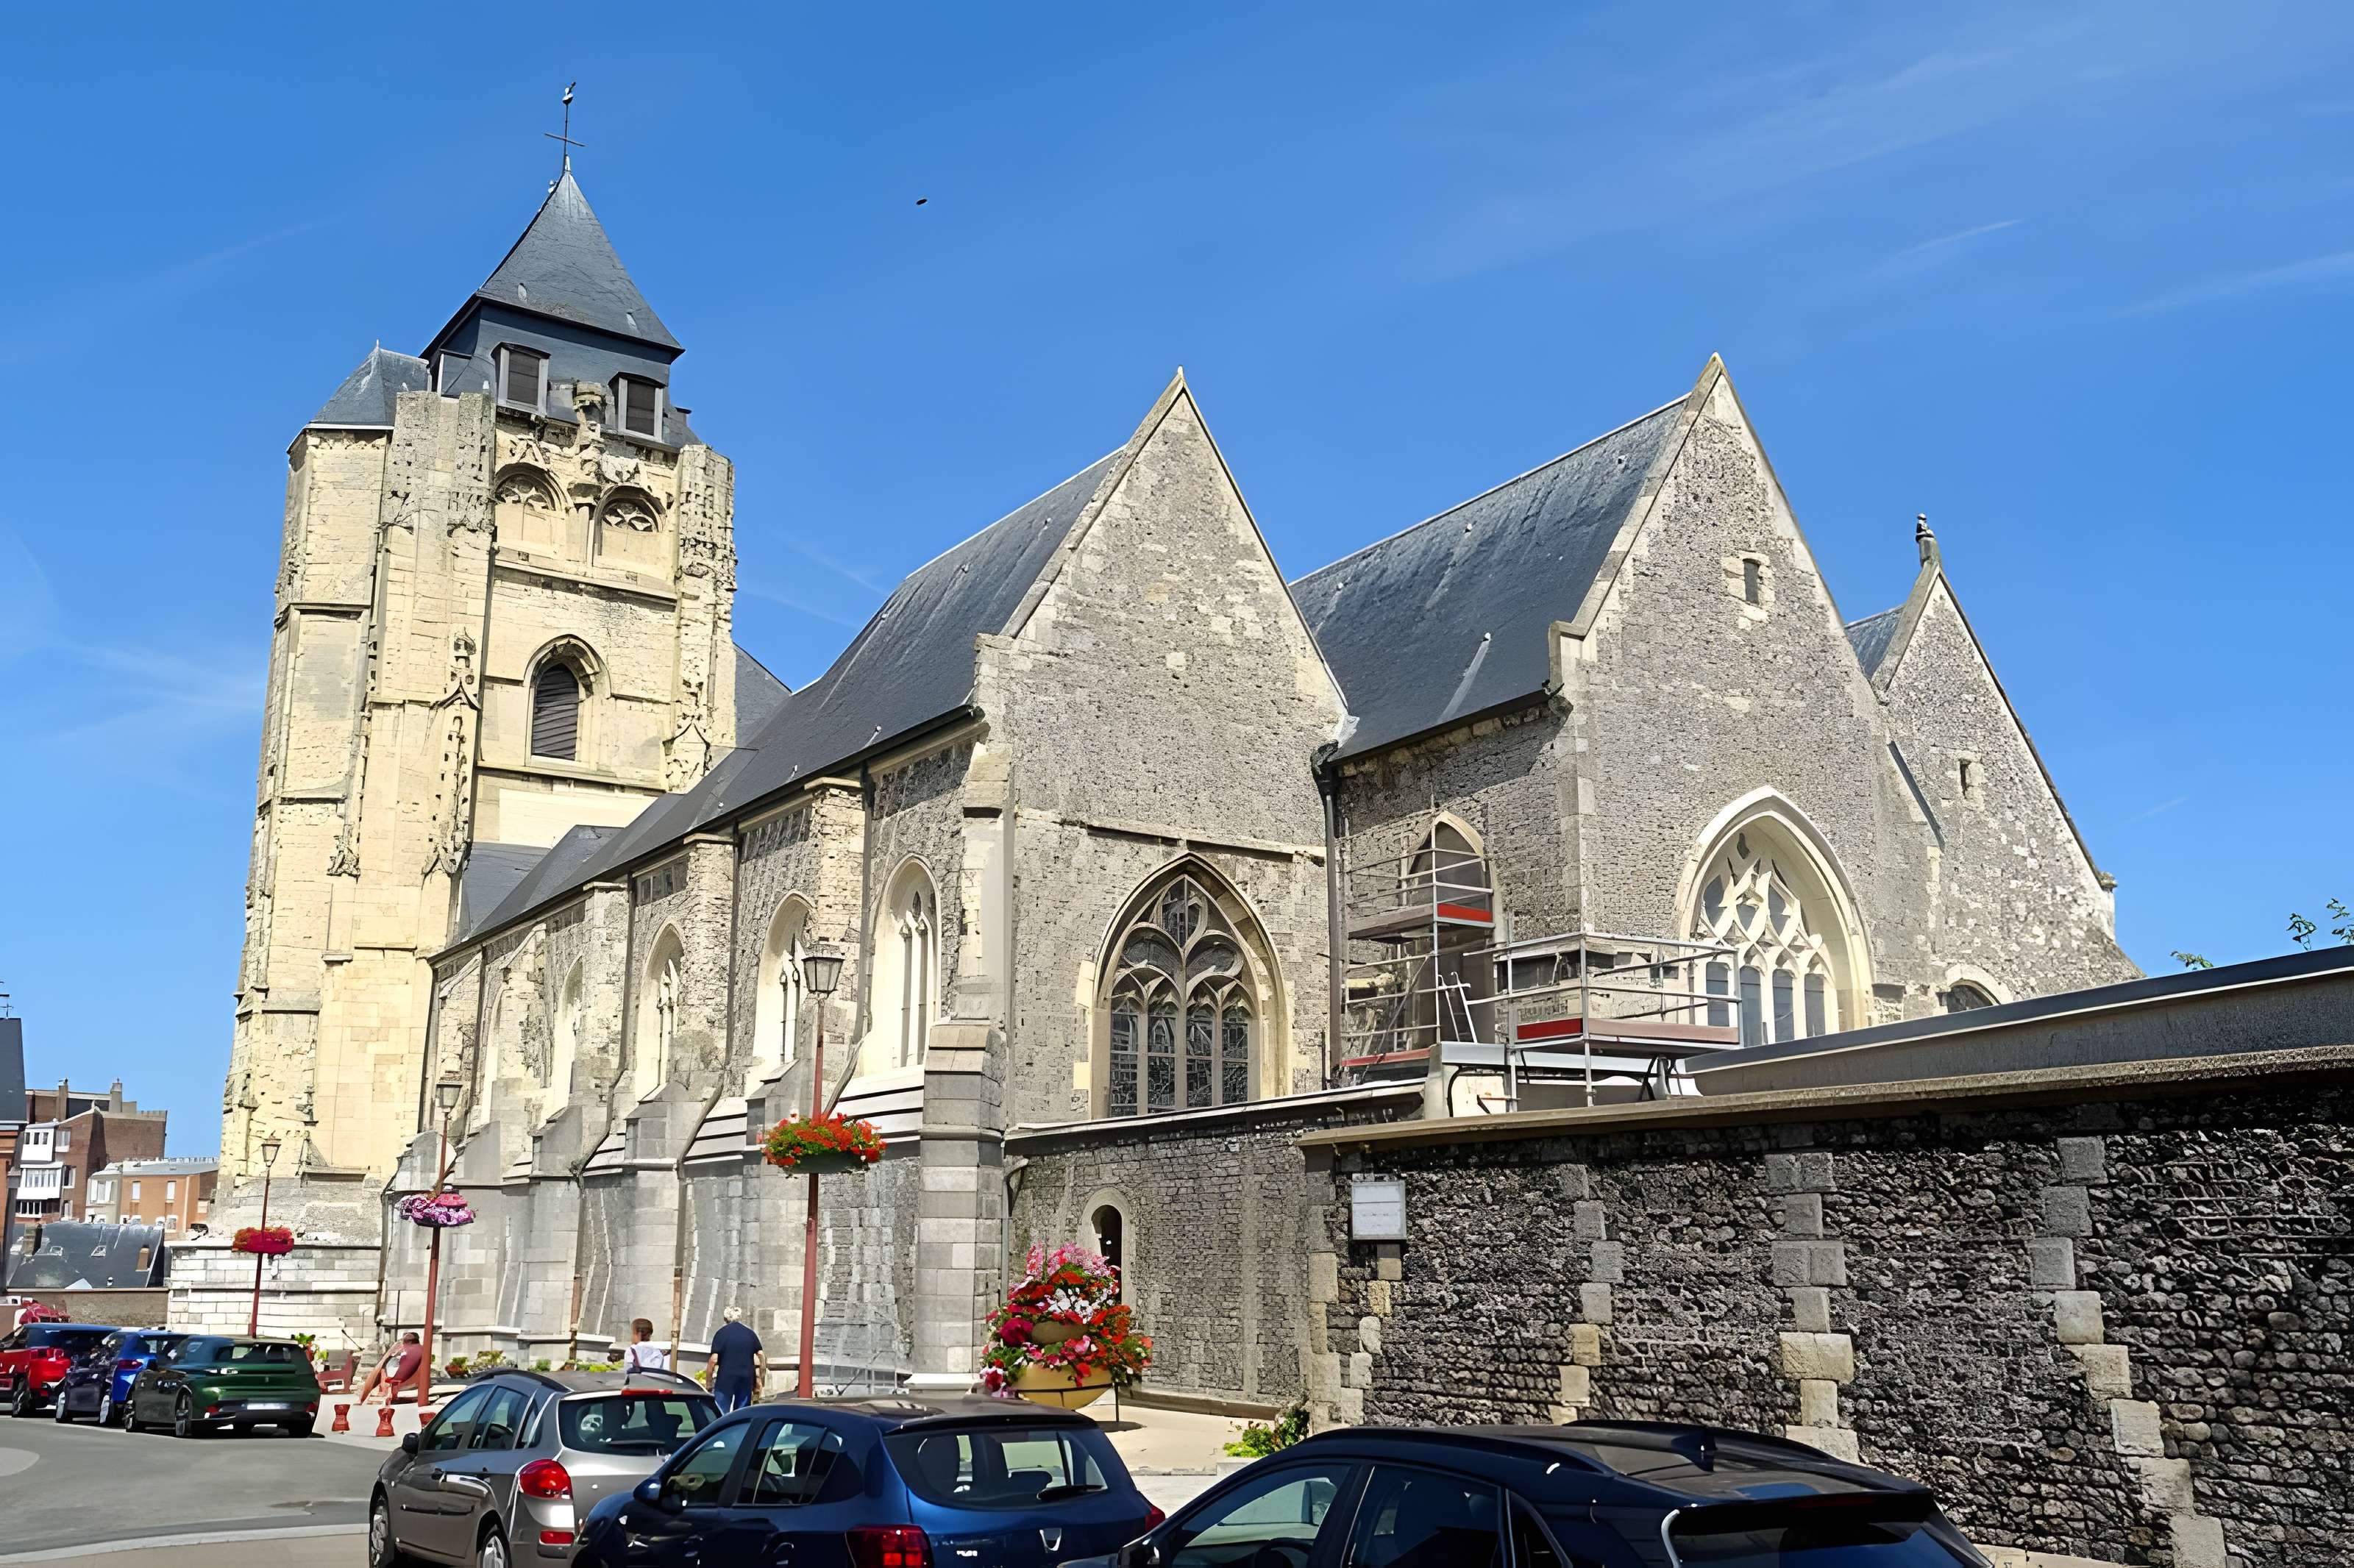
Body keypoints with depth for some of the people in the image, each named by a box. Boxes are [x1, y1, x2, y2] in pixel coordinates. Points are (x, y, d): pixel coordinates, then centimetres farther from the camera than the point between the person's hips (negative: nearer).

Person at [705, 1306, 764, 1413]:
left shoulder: (721, 1333, -3)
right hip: (746, 1380, 4)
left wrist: (708, 1383, -3)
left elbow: (714, 1360, -10)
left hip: (725, 1379, -4)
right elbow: (761, 1355, 6)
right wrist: (759, 1379, 12)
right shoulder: (750, 1333, 9)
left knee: (721, 1413, 0)